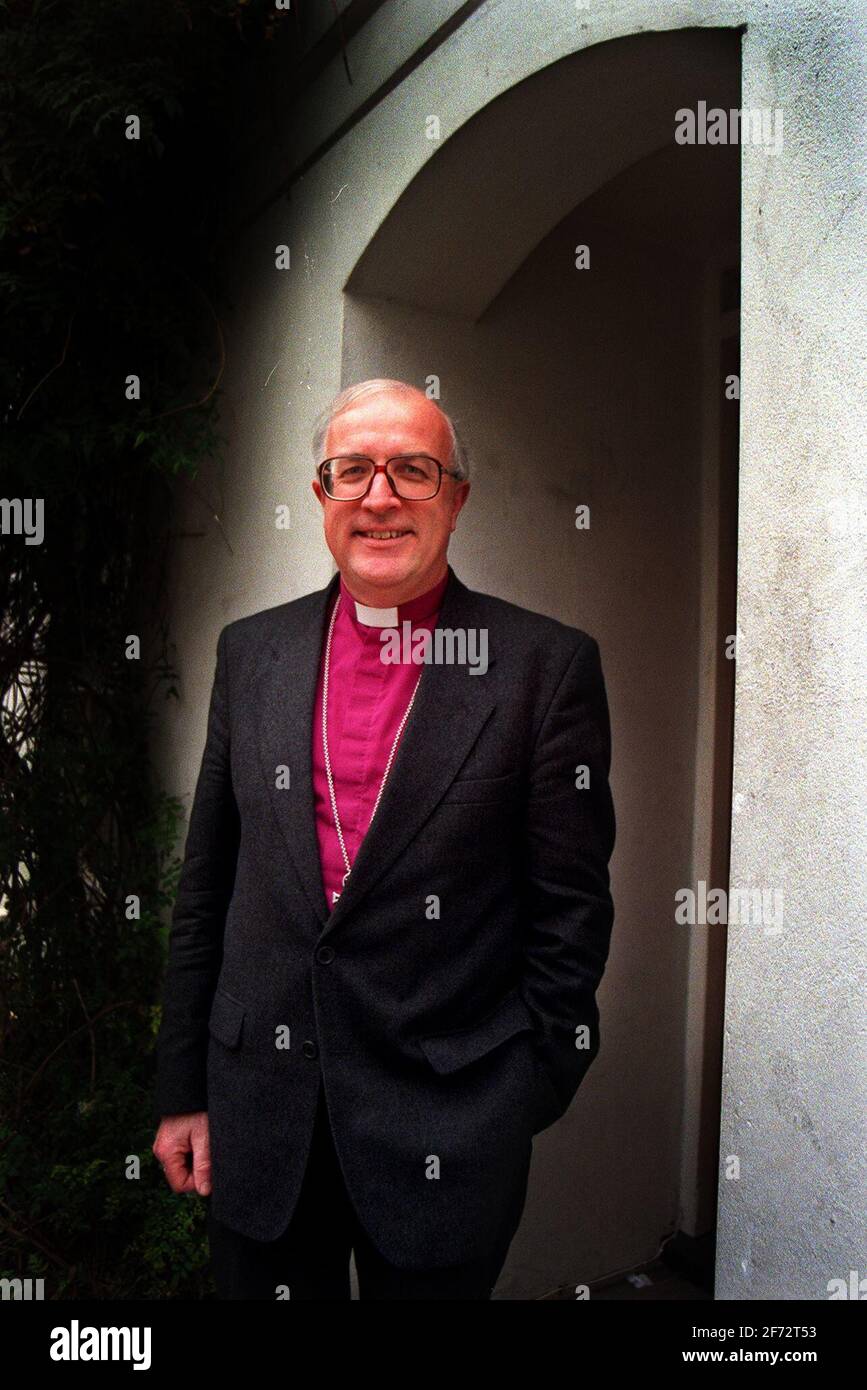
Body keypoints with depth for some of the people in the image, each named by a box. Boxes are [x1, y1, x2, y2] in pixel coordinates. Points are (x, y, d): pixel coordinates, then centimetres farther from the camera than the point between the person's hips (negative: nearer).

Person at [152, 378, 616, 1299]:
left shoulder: (546, 665, -7)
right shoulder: (250, 651, 4)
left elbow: (571, 906, -6)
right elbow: (206, 885, 6)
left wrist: (526, 1109, -4)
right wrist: (181, 1087, 7)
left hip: (447, 1131, -2)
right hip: (259, 1122, 3)